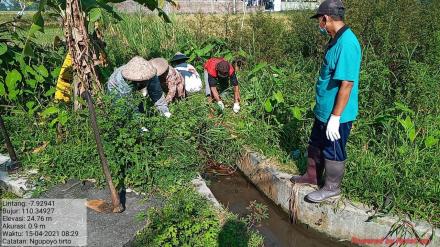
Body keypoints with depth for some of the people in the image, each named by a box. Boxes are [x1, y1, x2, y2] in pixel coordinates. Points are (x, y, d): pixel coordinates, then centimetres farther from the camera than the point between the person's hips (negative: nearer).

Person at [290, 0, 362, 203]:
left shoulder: (346, 44, -26)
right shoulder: (336, 40, 6)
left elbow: (346, 84, -28)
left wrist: (335, 117, -24)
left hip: (336, 115, -10)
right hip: (324, 110, 10)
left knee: (333, 152, 9)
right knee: (316, 144, 23)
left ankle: (331, 188, 29)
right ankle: (311, 176, 42)